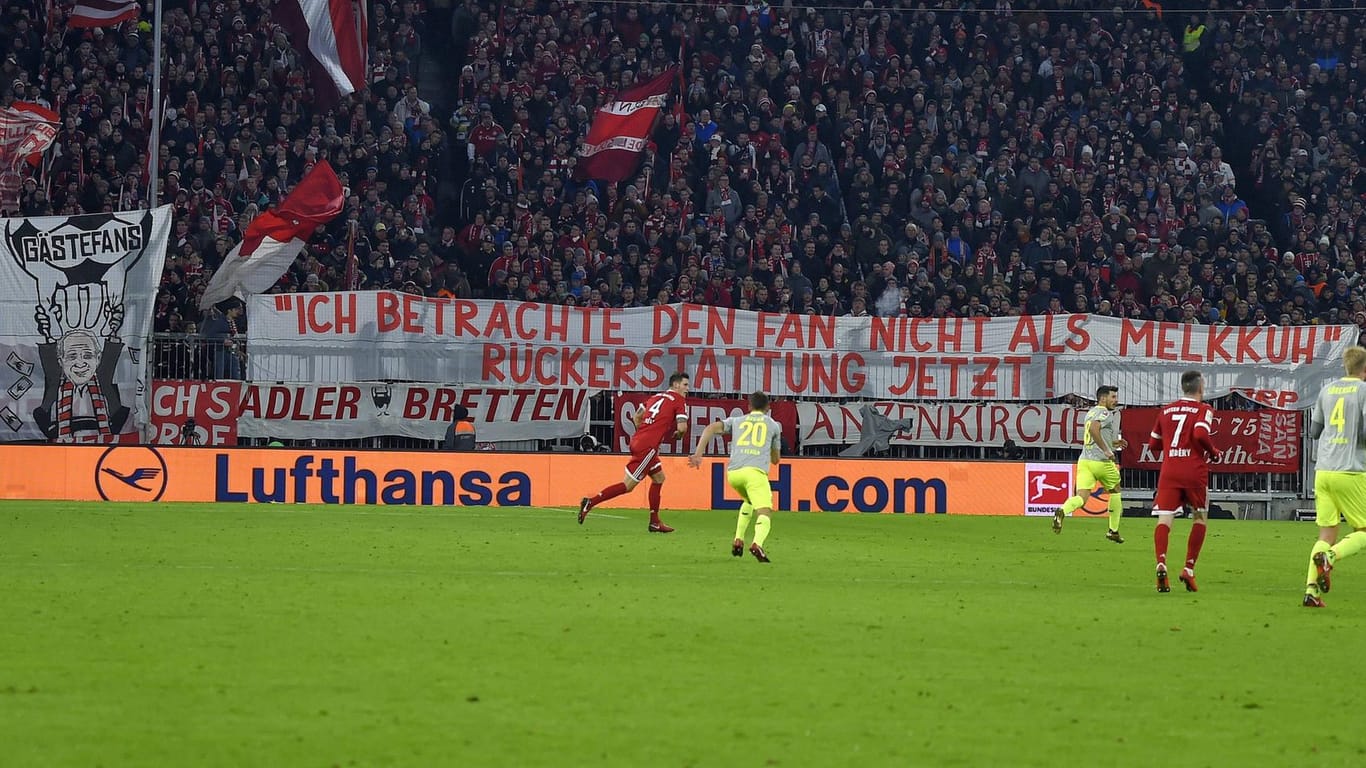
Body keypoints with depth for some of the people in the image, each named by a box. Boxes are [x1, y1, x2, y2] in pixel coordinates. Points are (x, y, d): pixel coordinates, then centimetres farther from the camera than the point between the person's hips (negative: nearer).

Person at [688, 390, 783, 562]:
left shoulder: (736, 421, 24)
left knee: (748, 502, 33)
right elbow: (775, 459, 30)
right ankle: (757, 544, -43)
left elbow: (711, 428, 7)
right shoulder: (773, 425, 22)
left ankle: (738, 541, 21)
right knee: (765, 513, -13)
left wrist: (698, 454, 4)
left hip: (733, 472, 4)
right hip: (755, 471, -3)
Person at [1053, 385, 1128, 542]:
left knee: (1081, 497, -4)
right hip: (1102, 462, -6)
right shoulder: (1106, 413, -8)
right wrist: (1106, 449, -22)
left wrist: (1112, 443, 32)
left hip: (1084, 460, 6)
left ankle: (1062, 511, -36)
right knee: (1114, 490, 19)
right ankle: (1113, 531, 26)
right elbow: (1094, 429, -27)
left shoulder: (1090, 413, 19)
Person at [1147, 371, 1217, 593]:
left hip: (1168, 472, 2)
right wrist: (1212, 452, 1)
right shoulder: (1204, 409, 1)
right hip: (1194, 471, -2)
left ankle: (1161, 563, -30)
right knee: (1200, 517, 16)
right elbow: (1200, 434, -17)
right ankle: (1189, 568, 6)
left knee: (1164, 518, -5)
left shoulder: (1166, 410, 14)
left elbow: (1153, 444, 18)